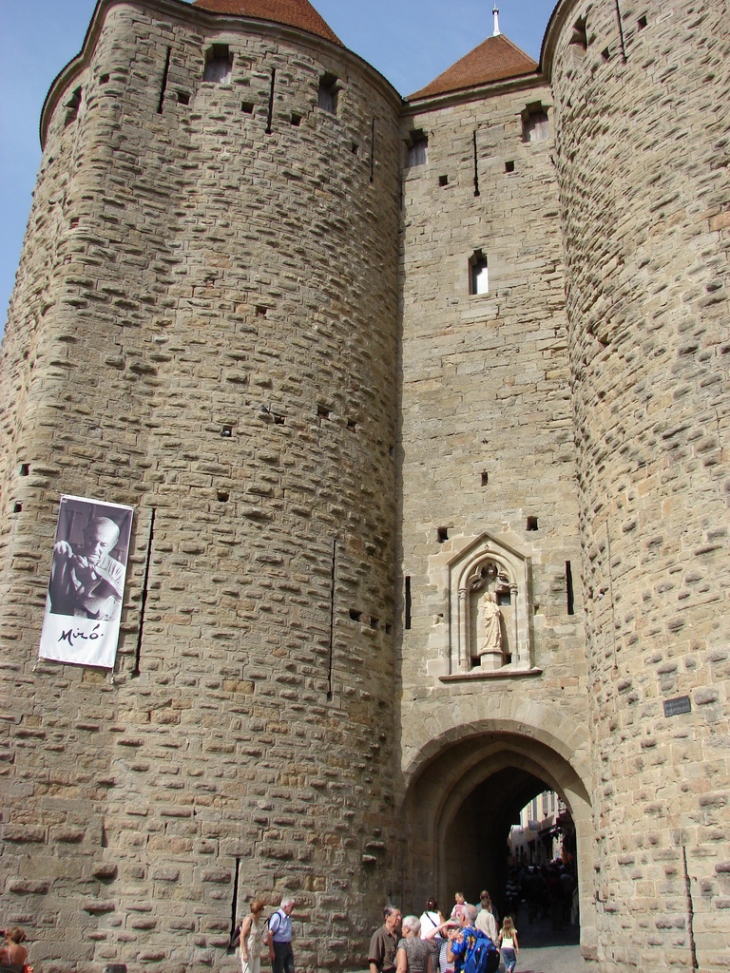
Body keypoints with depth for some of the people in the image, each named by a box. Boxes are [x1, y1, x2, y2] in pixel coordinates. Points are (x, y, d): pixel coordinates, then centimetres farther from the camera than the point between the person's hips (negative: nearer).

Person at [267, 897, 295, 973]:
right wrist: (271, 951, -21)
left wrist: (290, 948, 17)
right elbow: (269, 935, -21)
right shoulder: (277, 916, -17)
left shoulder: (288, 917, 10)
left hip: (287, 946, 8)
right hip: (278, 946, -8)